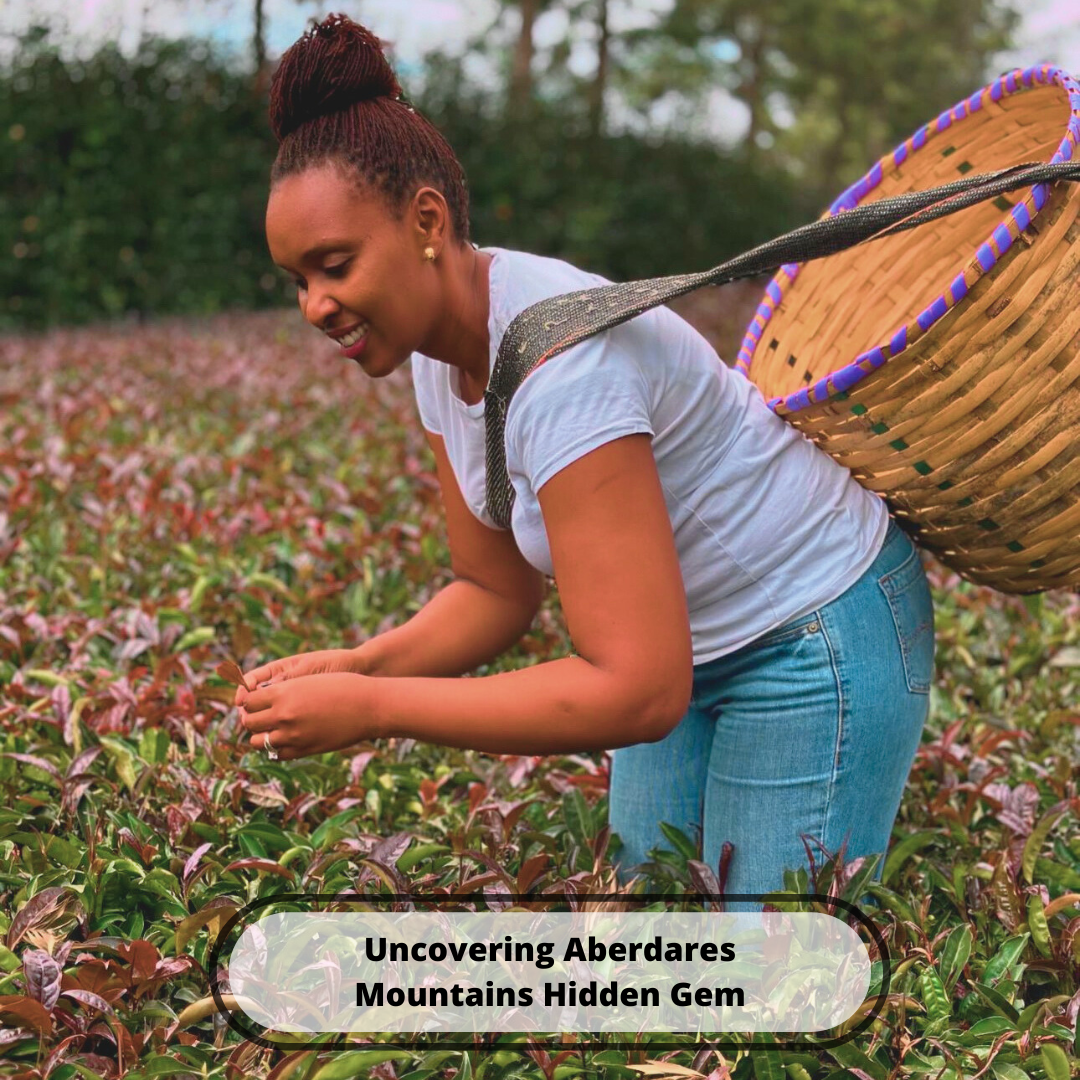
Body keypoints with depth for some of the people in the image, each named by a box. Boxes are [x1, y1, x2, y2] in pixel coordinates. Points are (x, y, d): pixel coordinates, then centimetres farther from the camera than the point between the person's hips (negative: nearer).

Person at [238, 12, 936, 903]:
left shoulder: (559, 361, -34)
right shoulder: (439, 347, -7)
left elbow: (640, 692, -36)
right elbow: (497, 593, 2)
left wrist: (371, 711, -33)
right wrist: (357, 666, -17)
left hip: (818, 639, -8)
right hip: (690, 636, 9)